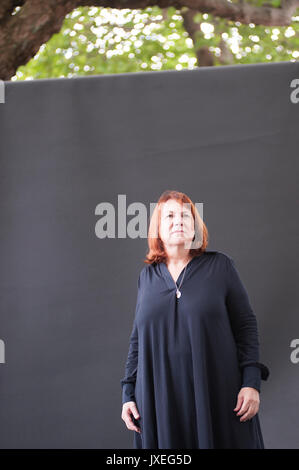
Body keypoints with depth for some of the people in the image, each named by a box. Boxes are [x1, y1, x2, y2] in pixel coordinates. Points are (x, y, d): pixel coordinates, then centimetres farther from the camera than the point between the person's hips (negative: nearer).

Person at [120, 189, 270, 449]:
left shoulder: (220, 266, 3)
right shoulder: (147, 276, 11)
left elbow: (246, 325, 0)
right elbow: (137, 340, 14)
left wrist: (251, 382, -9)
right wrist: (128, 394, 9)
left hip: (217, 396, -2)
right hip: (161, 399, 2)